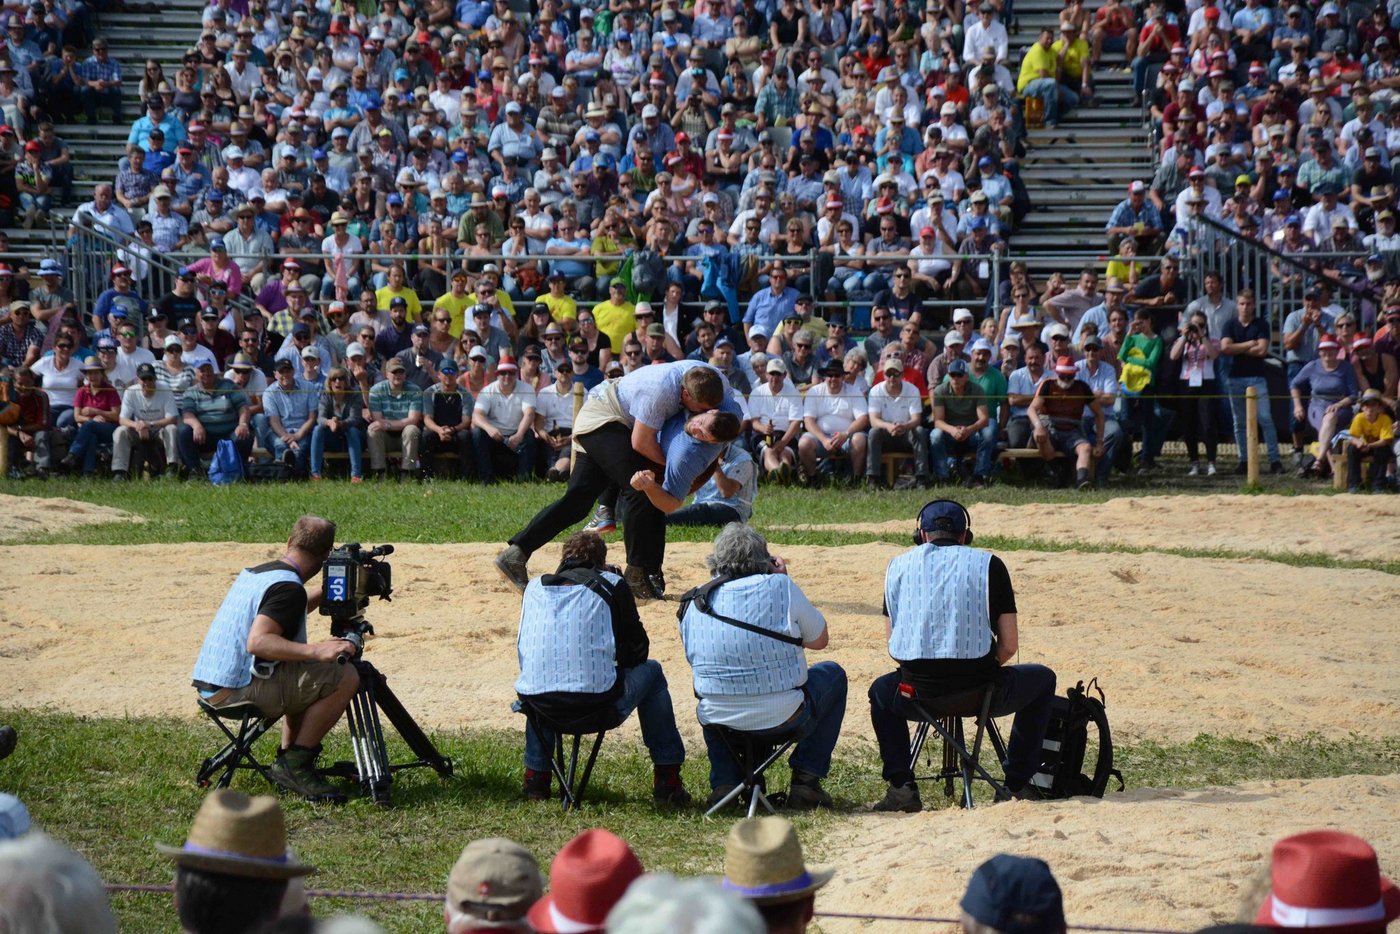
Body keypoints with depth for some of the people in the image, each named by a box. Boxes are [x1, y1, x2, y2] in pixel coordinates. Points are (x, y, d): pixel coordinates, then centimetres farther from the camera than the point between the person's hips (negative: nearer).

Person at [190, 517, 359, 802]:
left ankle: (288, 757, 21)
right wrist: (315, 651, -33)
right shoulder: (288, 588, -14)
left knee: (305, 679, 30)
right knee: (345, 678, -12)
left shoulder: (252, 573, 15)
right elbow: (257, 642, -28)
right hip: (239, 690, -10)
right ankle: (294, 765, -8)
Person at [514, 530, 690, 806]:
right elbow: (638, 649, 11)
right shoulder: (611, 584, 7)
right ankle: (667, 781, 25)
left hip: (537, 701, 3)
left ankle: (535, 778, 37)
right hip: (598, 699, -3)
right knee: (651, 671, 26)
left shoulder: (535, 587, 17)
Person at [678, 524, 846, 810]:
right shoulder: (779, 587, -10)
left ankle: (723, 783, 22)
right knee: (833, 675, 26)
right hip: (783, 719, -4)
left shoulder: (692, 604, 0)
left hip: (718, 720, 4)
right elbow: (819, 640, 4)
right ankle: (806, 780, 19)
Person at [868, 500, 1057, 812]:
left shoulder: (899, 565, 12)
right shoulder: (988, 564, 5)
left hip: (917, 691, 2)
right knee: (1043, 680, 28)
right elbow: (1009, 645, 2)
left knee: (882, 690, 37)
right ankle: (1018, 784, 23)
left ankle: (901, 784, 18)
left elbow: (894, 646, 13)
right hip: (979, 690, -2)